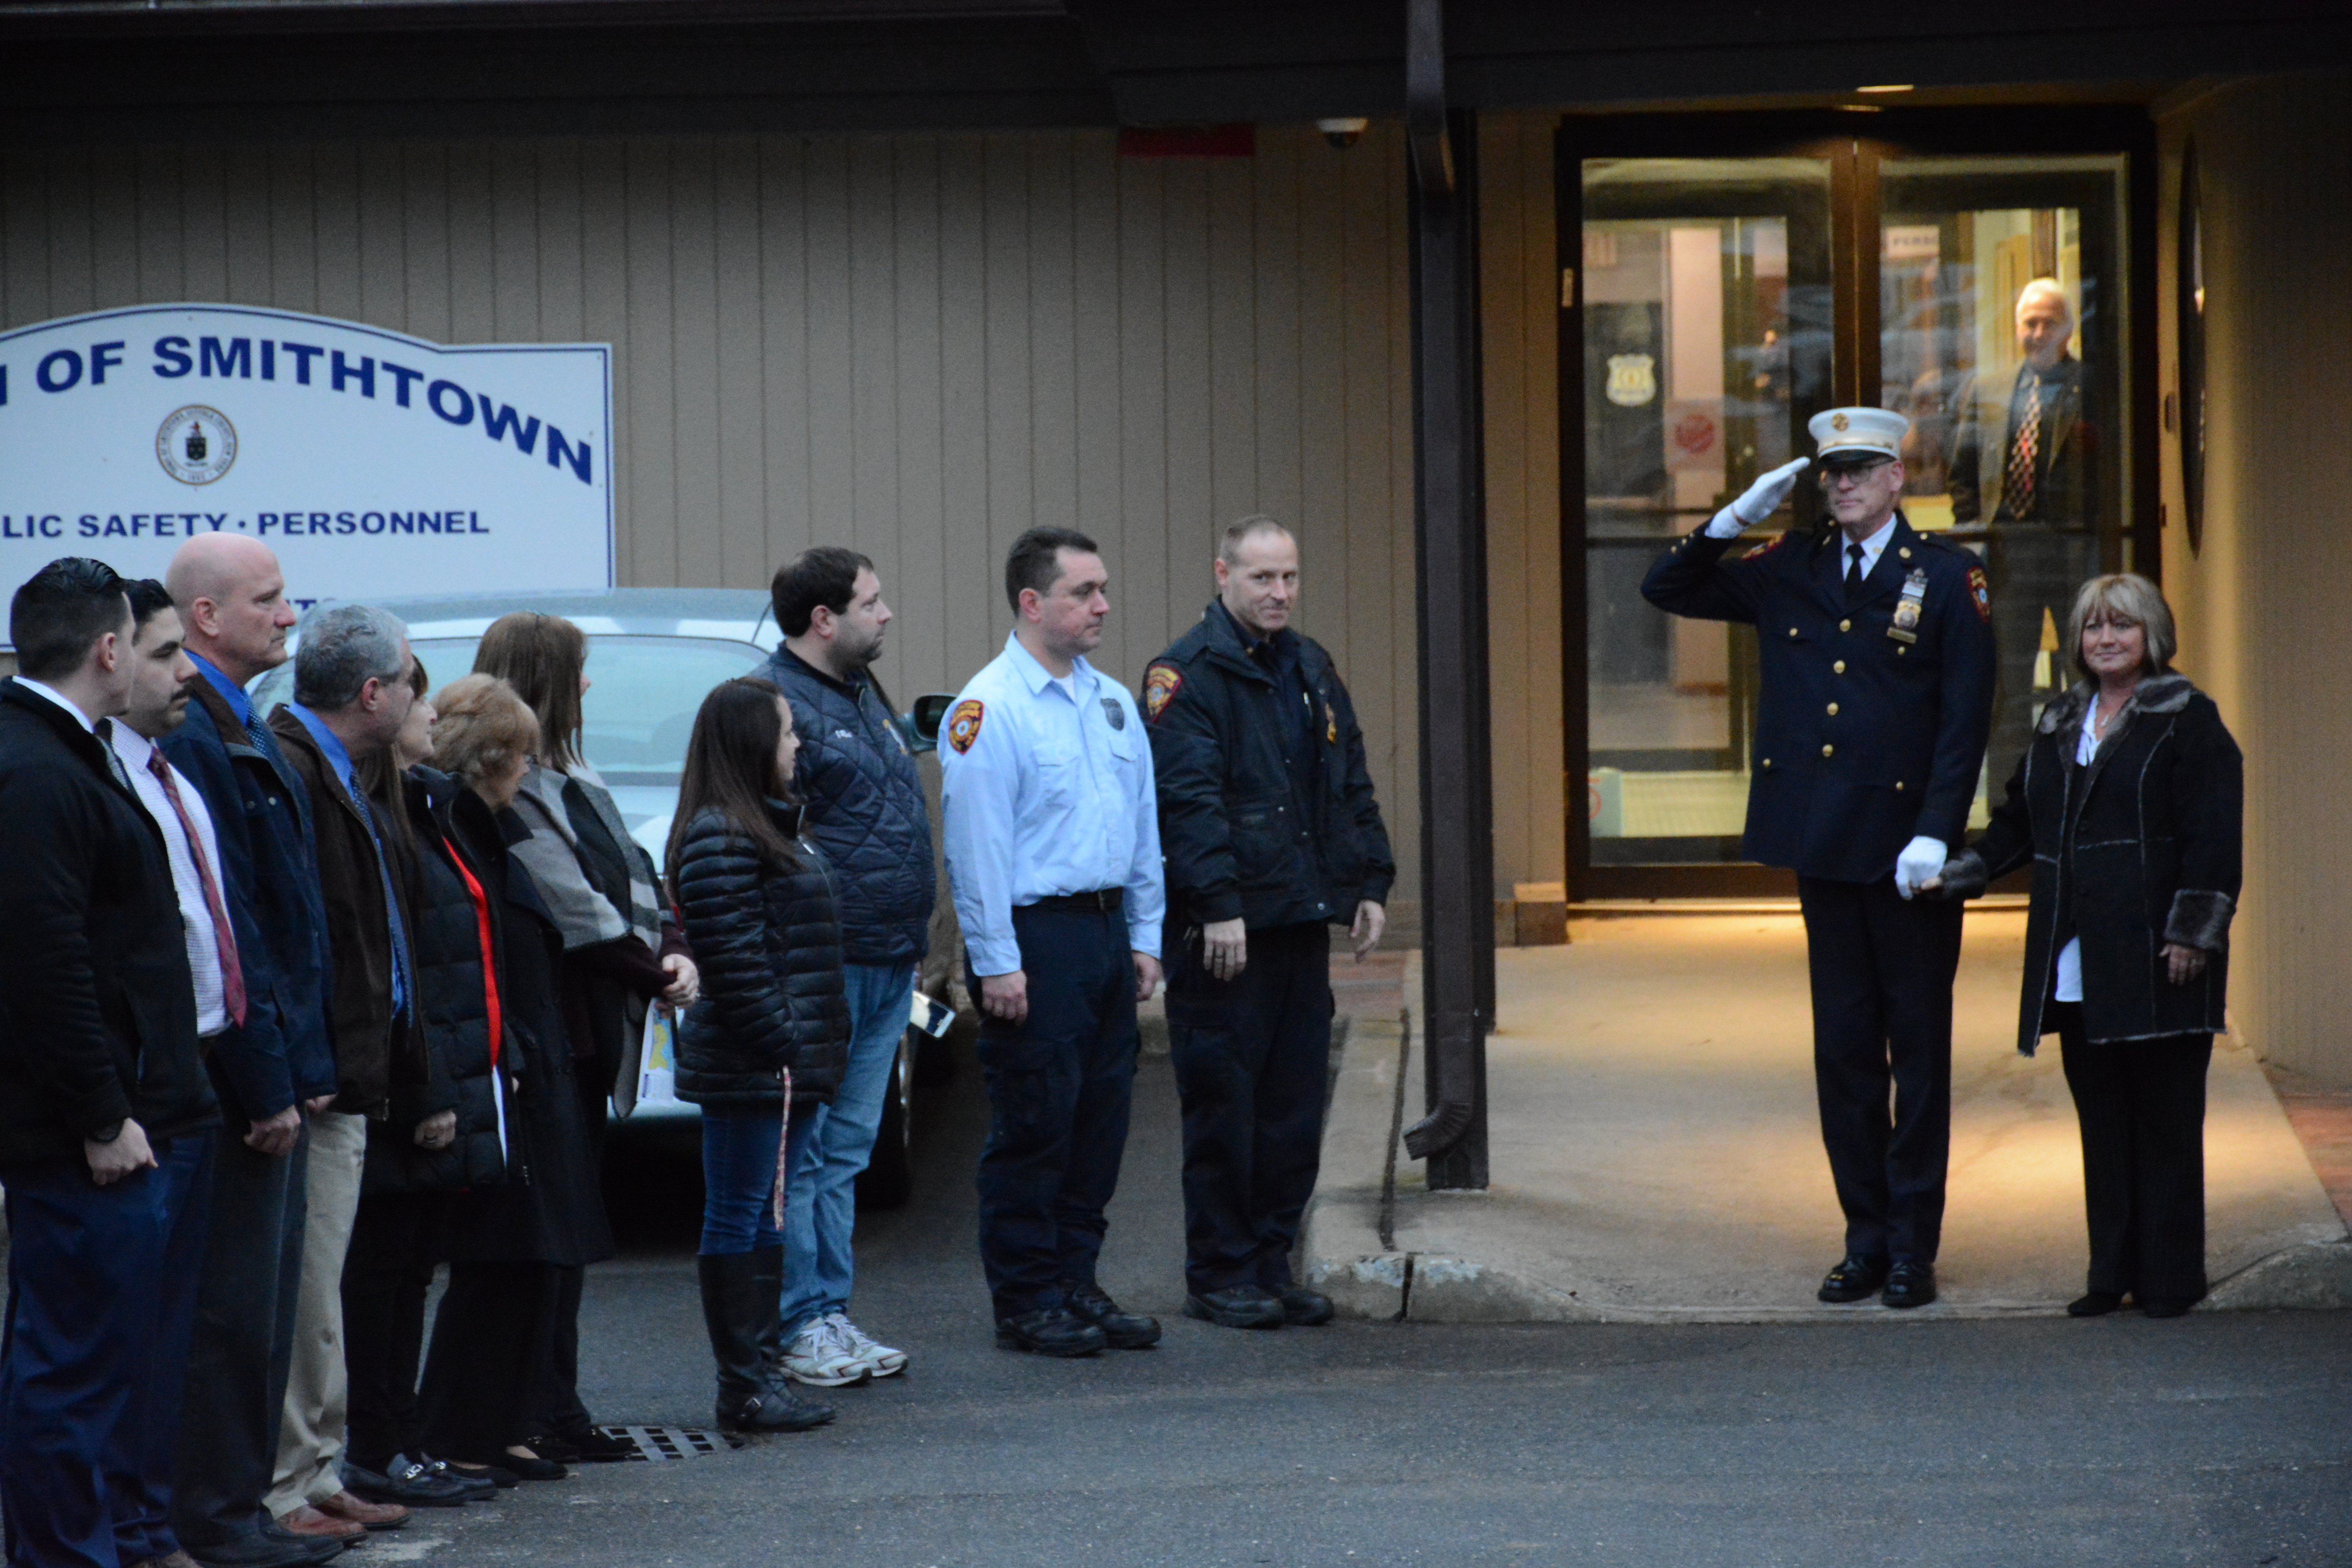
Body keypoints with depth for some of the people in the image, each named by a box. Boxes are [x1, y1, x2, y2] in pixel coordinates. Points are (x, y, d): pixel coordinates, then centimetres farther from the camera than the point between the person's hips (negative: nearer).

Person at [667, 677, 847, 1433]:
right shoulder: (719, 839, -15)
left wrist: (819, 1050, 17)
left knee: (762, 1219, 14)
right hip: (750, 1067, -10)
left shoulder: (771, 826, 18)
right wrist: (781, 1045, -20)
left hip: (788, 1065, 10)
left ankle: (765, 1374, 19)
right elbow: (732, 958, -20)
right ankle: (745, 1386, -1)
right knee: (739, 1220, -4)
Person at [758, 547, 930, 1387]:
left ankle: (832, 1312, 18)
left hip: (887, 966, 9)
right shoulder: (775, 704, -12)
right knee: (801, 1152, -3)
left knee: (847, 1150, 13)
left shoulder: (864, 696, 18)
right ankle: (800, 1323, 2)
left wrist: (914, 941, 21)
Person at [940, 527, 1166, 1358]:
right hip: (1035, 937, -7)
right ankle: (1026, 1301, 5)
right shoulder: (989, 708, -10)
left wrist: (1145, 937, 14)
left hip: (1105, 931, 7)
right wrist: (997, 963, -16)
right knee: (1034, 1127, -3)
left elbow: (1143, 823, 19)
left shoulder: (1113, 703, 14)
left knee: (1101, 1118, 9)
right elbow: (975, 844, -13)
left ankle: (1076, 1282, 19)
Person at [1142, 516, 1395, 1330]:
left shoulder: (1312, 669, 16)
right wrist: (1219, 906, -22)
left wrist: (1371, 884, 12)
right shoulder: (1188, 674, -9)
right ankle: (1219, 1276, 5)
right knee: (1224, 1103, -2)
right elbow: (1188, 798, -16)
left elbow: (1353, 785, 21)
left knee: (1294, 1102, 9)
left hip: (1303, 920, 7)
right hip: (1226, 927, -7)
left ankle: (1271, 1263, 17)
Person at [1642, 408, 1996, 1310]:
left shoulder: (1947, 578, -2)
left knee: (1919, 1049, 2)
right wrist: (1738, 517, 1)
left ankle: (1914, 1246, 8)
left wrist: (1935, 834, -15)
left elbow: (1966, 719, -7)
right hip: (1823, 848, 4)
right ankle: (1866, 1239, 15)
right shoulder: (1789, 573, 10)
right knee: (1843, 1050, 8)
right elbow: (1668, 590, 15)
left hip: (1907, 853, -4)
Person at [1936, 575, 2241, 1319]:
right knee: (2100, 1118, 8)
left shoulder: (2188, 722, -1)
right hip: (2078, 970, 6)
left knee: (2164, 1117, -3)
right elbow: (2018, 824, 23)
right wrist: (1956, 873, 10)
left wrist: (2192, 933, -14)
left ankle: (2169, 1276, 3)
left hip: (2152, 960, -6)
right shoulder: (2060, 727, 18)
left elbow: (2213, 838, -7)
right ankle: (2113, 1271, 13)